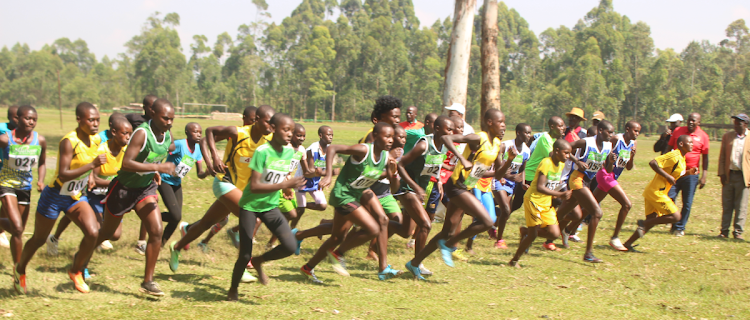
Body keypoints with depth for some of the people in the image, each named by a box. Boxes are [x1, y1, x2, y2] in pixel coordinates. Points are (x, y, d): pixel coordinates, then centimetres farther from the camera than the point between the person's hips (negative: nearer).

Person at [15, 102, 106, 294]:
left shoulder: (96, 140, -5)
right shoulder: (69, 142, -26)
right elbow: (63, 175, -35)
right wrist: (91, 165, -41)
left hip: (76, 197, 5)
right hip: (55, 196, -5)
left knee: (93, 233, -16)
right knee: (39, 240, 12)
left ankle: (75, 271, 7)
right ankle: (20, 270, 40)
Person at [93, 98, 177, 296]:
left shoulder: (168, 136, -4)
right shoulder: (142, 134, -27)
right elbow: (126, 163, -36)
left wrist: (156, 174, 1)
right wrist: (157, 167, -39)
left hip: (146, 189, 6)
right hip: (124, 188, -6)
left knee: (157, 231, -11)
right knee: (111, 234, 12)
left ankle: (148, 281, 0)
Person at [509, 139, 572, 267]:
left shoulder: (561, 165, 6)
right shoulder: (546, 163, -19)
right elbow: (540, 187, -26)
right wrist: (560, 194, -31)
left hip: (547, 204, 8)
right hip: (533, 200, -8)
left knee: (554, 233, -3)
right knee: (533, 235, -5)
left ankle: (526, 231, 19)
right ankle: (514, 261, 12)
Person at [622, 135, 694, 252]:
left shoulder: (681, 158, 14)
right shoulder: (674, 156, -17)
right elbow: (653, 163, -23)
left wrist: (689, 172, 11)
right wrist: (667, 176, -22)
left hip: (652, 192, 10)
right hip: (656, 192, -10)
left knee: (652, 220, 11)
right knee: (676, 216, -10)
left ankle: (627, 244, 12)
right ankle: (644, 223, -4)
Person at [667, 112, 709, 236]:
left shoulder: (703, 136, -1)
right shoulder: (678, 131, 4)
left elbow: (705, 157, 2)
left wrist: (703, 176, -5)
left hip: (691, 174, -1)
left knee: (687, 203, 2)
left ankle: (680, 227, 14)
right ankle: (674, 225, 14)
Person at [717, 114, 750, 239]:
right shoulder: (727, 137, 8)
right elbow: (722, 157, 9)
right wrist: (722, 173, 0)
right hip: (728, 175, 2)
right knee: (726, 205, 6)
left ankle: (738, 231, 9)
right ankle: (724, 230, 11)